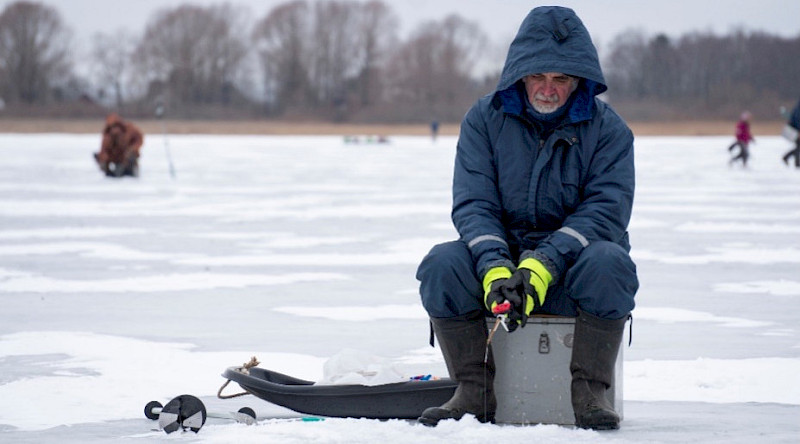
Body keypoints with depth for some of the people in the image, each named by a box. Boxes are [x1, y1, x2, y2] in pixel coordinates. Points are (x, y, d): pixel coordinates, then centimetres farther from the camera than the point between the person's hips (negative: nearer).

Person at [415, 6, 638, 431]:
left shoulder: (608, 129, -1)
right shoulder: (484, 119, 3)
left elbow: (604, 210, -12)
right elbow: (472, 204, -6)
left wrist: (543, 265, -28)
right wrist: (495, 269, -26)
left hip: (571, 270, -1)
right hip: (500, 256, 2)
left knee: (609, 262, -34)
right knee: (441, 264, -26)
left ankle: (589, 390, -26)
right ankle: (474, 391, -18)